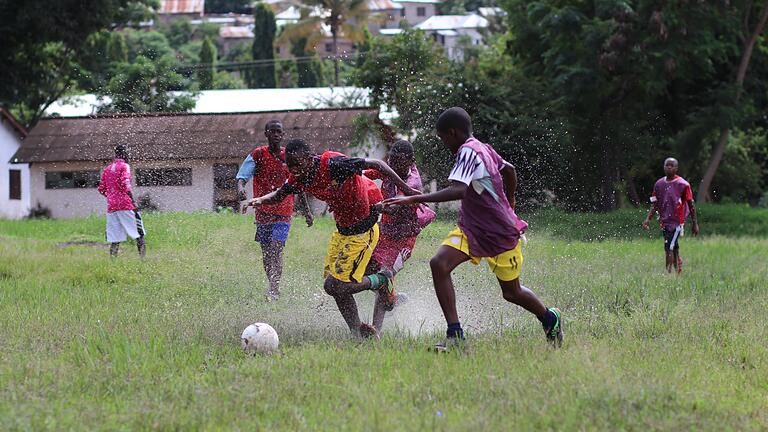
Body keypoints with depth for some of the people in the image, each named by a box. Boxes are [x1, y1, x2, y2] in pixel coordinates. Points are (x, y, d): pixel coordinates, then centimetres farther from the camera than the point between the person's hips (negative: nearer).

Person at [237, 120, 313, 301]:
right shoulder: (257, 155, 0)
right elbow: (242, 176, -11)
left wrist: (306, 211, 18)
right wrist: (240, 188, -34)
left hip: (283, 211, -1)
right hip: (263, 210, 1)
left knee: (276, 248, -16)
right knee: (266, 251, 8)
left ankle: (274, 289, -23)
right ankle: (272, 286, 21)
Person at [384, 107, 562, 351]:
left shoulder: (468, 152, -23)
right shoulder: (484, 149, 5)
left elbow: (458, 191, -39)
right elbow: (509, 170, 22)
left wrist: (414, 200, -43)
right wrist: (508, 204, 38)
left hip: (500, 234, -8)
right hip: (471, 229, 8)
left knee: (511, 292, 8)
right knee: (439, 264, -16)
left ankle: (550, 319, 38)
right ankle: (455, 334, -17)